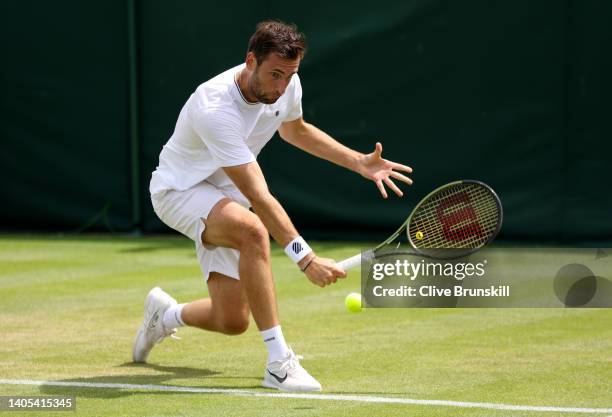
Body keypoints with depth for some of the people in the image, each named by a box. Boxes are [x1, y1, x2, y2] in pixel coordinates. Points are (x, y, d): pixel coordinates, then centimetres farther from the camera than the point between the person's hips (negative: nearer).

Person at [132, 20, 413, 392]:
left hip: (224, 195, 8)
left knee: (232, 322, 1)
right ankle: (279, 361, -34)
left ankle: (165, 314, 35)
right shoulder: (215, 109, -34)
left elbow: (294, 129, 16)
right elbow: (258, 198, -38)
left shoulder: (287, 84, -10)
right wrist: (306, 258, -43)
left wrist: (360, 162, 6)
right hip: (179, 190, -7)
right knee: (253, 230, -40)